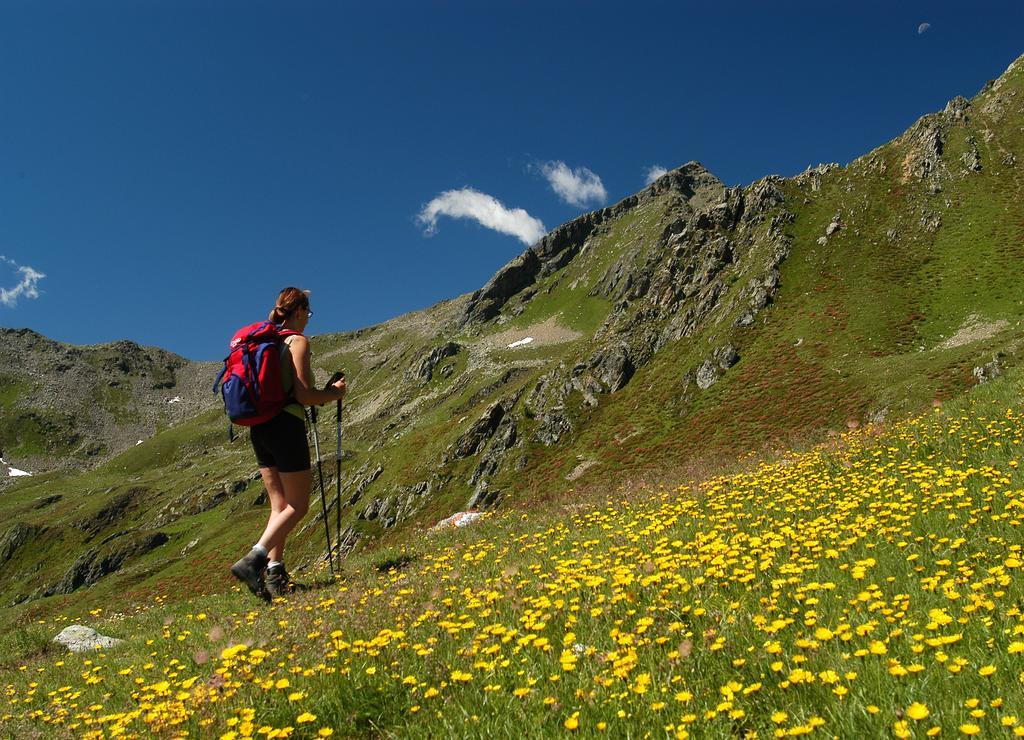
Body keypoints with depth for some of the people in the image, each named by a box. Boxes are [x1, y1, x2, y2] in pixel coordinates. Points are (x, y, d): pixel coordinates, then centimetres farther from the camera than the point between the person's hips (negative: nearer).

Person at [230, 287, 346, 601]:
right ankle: (253, 560, -12)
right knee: (298, 505, 0)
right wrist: (335, 393, 2)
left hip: (259, 428, 8)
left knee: (280, 505, 13)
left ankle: (275, 574, 9)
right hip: (286, 426, -8)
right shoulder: (298, 341, -8)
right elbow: (304, 395, -15)